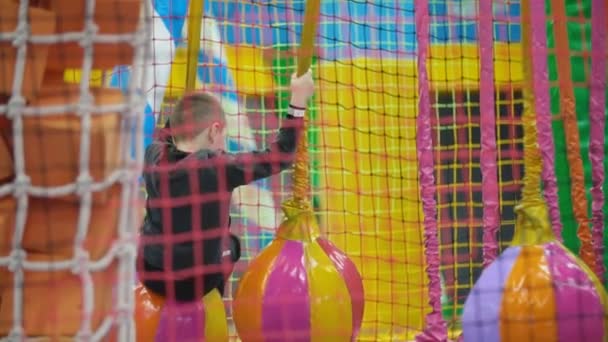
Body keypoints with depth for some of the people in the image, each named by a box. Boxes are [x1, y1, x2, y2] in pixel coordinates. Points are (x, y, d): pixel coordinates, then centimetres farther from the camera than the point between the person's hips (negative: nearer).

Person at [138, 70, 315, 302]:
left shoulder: (154, 157, -8)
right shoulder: (218, 168, -21)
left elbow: (166, 137, 17)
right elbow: (279, 157, -16)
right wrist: (298, 100, -12)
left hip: (151, 276, 3)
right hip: (197, 285, -3)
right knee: (230, 244, 30)